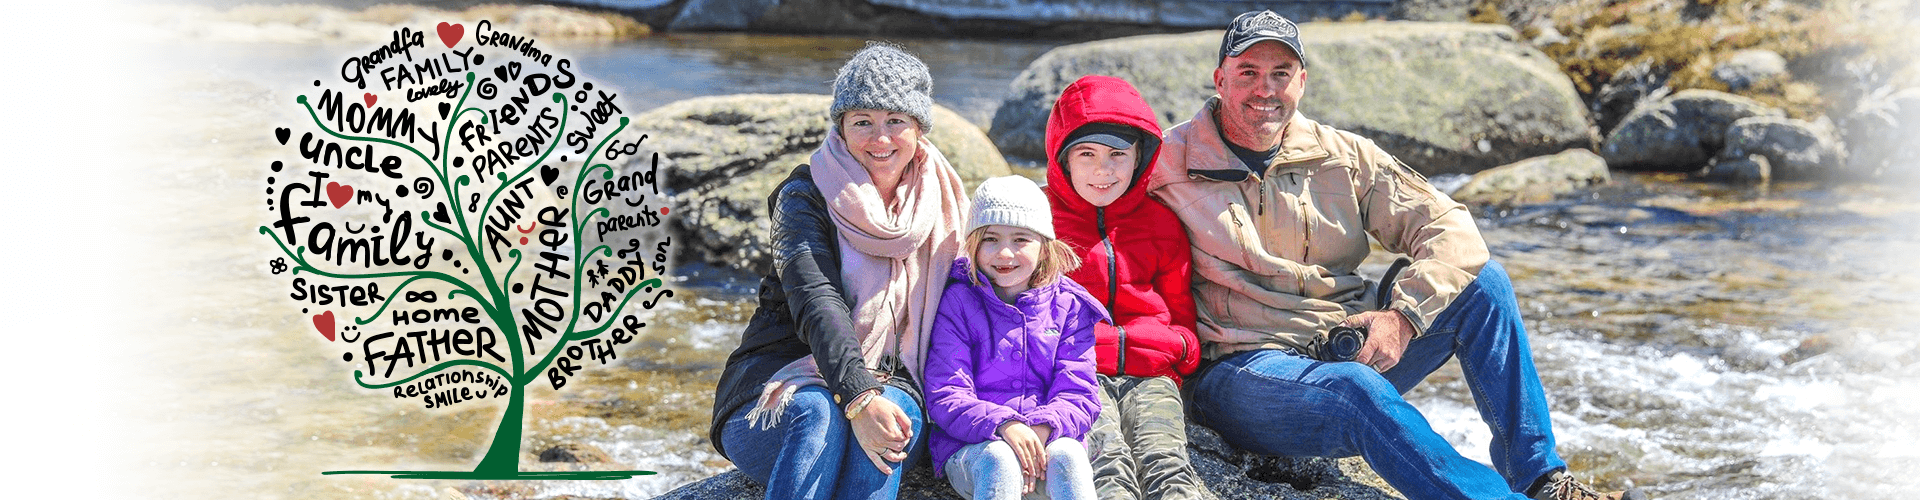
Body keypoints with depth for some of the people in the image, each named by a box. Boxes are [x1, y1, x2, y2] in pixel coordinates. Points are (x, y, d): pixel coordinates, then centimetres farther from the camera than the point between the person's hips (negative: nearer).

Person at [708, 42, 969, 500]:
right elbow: (817, 304, -21)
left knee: (898, 408, -33)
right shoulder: (806, 198, -5)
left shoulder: (939, 201, 9)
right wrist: (858, 398, -38)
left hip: (889, 387, 3)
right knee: (819, 413, -37)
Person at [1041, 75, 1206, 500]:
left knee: (1164, 458, -30)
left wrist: (1177, 349, 2)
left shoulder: (1161, 224, 20)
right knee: (1106, 458, -34)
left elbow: (1181, 317, 26)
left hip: (1149, 372, 2)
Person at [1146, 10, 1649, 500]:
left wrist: (1403, 315, -14)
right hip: (1241, 371, -5)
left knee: (1482, 280, -10)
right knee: (1357, 391, -37)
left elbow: (1449, 228, 3)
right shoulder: (1165, 165, -3)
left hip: (1359, 350, 5)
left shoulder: (1342, 156, 6)